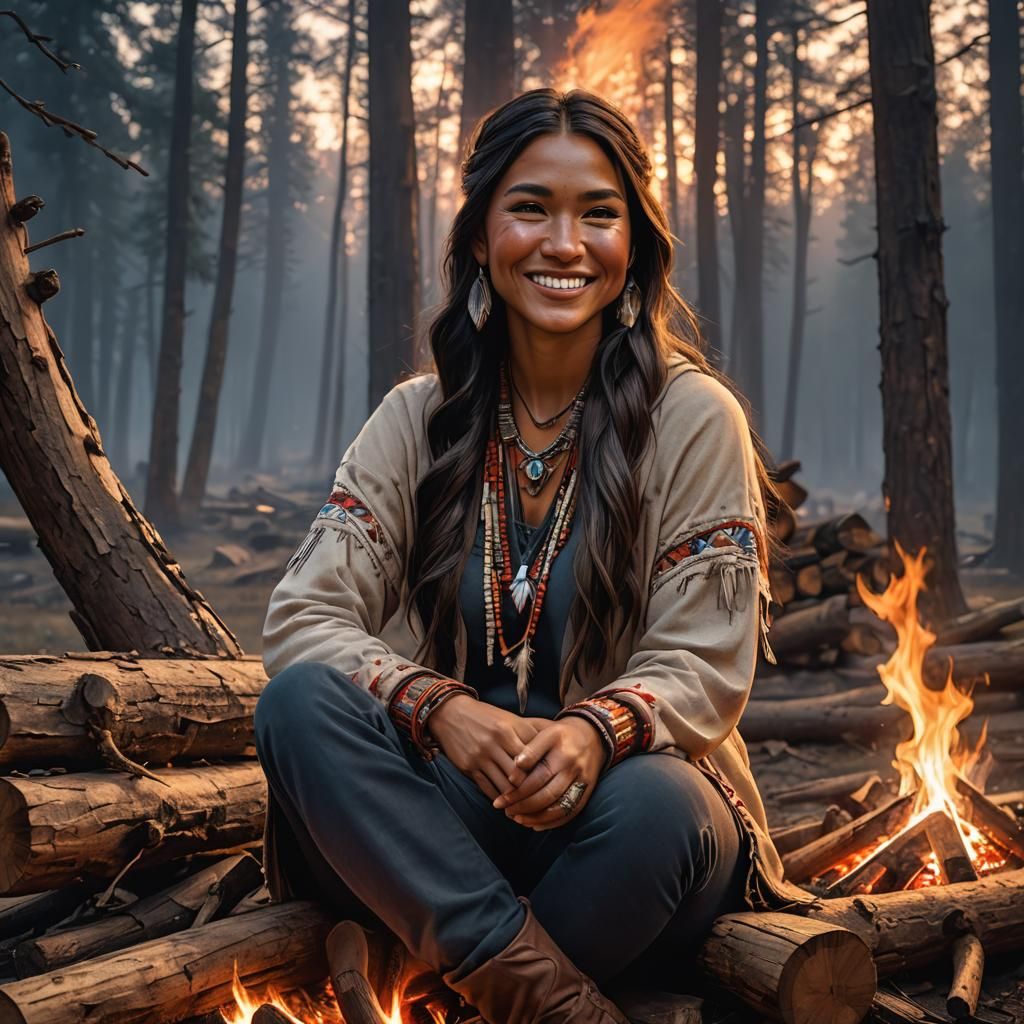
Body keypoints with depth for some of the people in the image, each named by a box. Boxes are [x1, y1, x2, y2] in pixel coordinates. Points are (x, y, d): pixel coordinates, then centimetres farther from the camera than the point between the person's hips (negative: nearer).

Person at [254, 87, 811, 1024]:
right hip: (446, 815, 3)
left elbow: (705, 667, -5)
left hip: (605, 805, -2)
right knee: (302, 701, -26)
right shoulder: (418, 420, 5)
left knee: (656, 804, -36)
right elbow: (303, 617, -4)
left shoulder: (693, 418, -2)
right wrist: (441, 707, -25)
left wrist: (597, 728, -29)